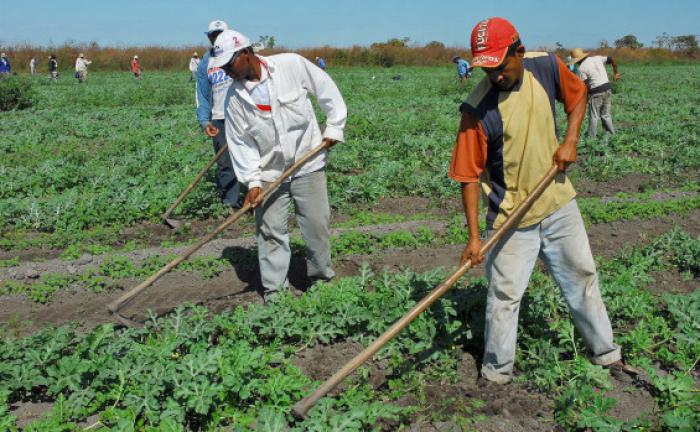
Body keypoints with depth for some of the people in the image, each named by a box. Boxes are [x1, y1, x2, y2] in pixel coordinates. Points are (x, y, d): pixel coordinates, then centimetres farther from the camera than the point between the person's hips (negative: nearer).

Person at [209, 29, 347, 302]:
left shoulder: (292, 65, -12)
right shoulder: (235, 97, -4)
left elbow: (327, 91, -2)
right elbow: (240, 141, -3)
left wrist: (334, 127, -2)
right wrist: (251, 181, -10)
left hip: (308, 164, -2)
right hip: (269, 172, 2)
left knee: (317, 225, 6)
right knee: (270, 233, 3)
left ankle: (322, 278, 27)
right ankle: (274, 290, 15)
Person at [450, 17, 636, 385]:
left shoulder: (547, 67, -12)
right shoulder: (477, 109, -23)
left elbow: (577, 95, 10)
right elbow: (469, 175, -18)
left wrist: (570, 141, -6)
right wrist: (474, 237, -20)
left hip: (558, 201, 5)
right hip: (511, 216, -4)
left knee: (582, 276, 18)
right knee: (504, 294, 0)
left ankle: (605, 352, 37)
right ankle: (496, 375, 19)